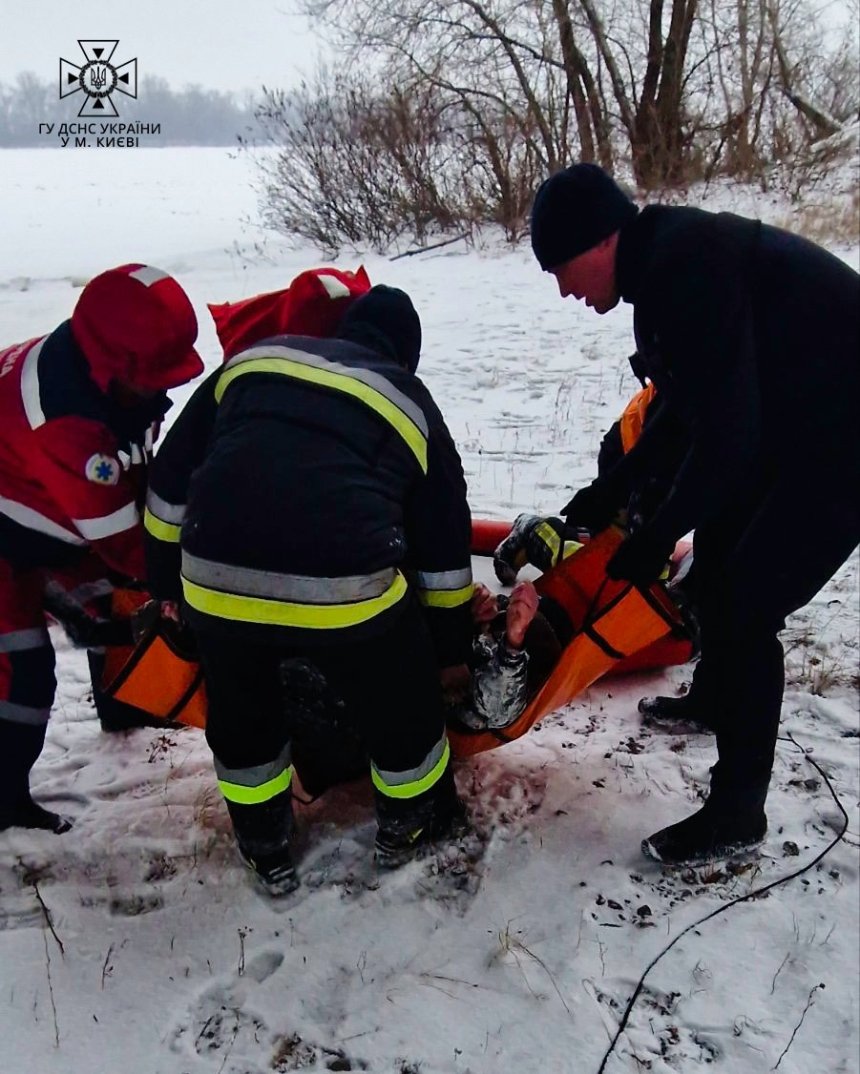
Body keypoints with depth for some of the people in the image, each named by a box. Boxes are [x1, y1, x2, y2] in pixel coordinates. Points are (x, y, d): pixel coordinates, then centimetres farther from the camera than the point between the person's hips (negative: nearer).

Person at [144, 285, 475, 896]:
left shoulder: (251, 361, 22)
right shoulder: (414, 405, 18)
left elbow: (172, 483, 22)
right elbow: (445, 546, 21)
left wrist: (167, 579, 33)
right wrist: (453, 648, 32)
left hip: (216, 585, 3)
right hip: (347, 590, -2)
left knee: (241, 716, 30)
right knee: (403, 706, 26)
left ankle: (266, 849, 48)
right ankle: (410, 827, 48)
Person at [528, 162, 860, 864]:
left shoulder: (687, 261, -25)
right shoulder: (665, 261, 6)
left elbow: (726, 429, -27)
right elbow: (686, 408, 14)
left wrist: (658, 536, -15)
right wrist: (611, 491, 12)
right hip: (797, 424, 10)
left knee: (746, 608, -9)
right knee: (717, 548, 21)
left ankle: (737, 812, 7)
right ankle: (712, 697, 45)